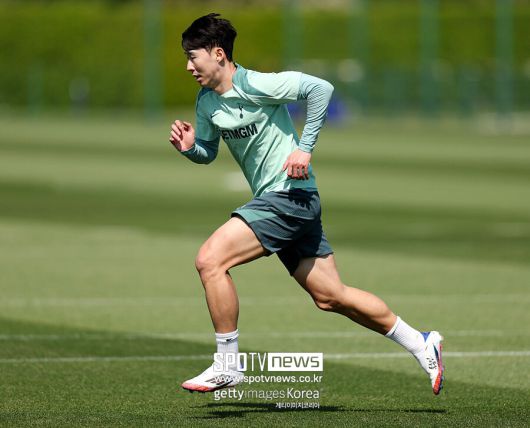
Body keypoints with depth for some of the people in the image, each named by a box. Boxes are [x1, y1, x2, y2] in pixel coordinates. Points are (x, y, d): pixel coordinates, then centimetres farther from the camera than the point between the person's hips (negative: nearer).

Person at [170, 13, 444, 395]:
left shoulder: (255, 85, -17)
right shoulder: (206, 102, 8)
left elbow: (320, 88, -18)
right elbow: (208, 152, 20)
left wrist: (305, 148, -19)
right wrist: (189, 147, -3)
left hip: (290, 195, -9)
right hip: (275, 202, 9)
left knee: (210, 259, -19)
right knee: (330, 297, 12)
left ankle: (227, 366, -11)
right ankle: (421, 344, 24)